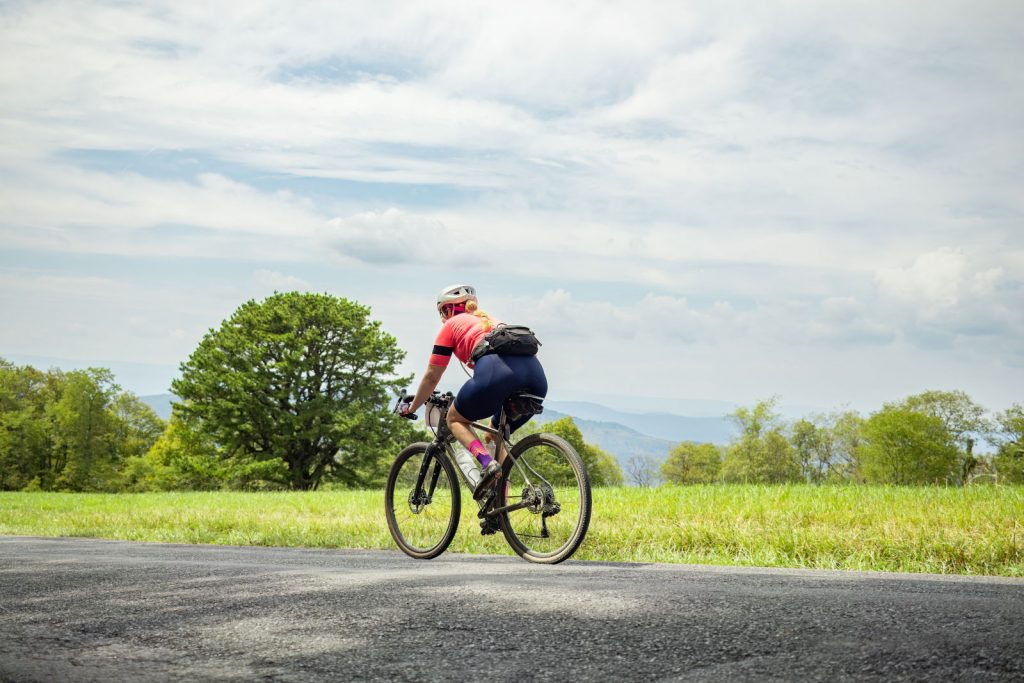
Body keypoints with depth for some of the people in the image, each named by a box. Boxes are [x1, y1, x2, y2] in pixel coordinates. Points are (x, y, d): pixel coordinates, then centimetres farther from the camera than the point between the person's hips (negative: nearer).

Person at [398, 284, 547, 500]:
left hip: (496, 371, -6)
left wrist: (411, 408, 42)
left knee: (455, 419, 20)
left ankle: (488, 464, -7)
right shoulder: (490, 321, 40)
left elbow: (431, 377, 26)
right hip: (536, 375, 6)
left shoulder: (452, 325, 23)